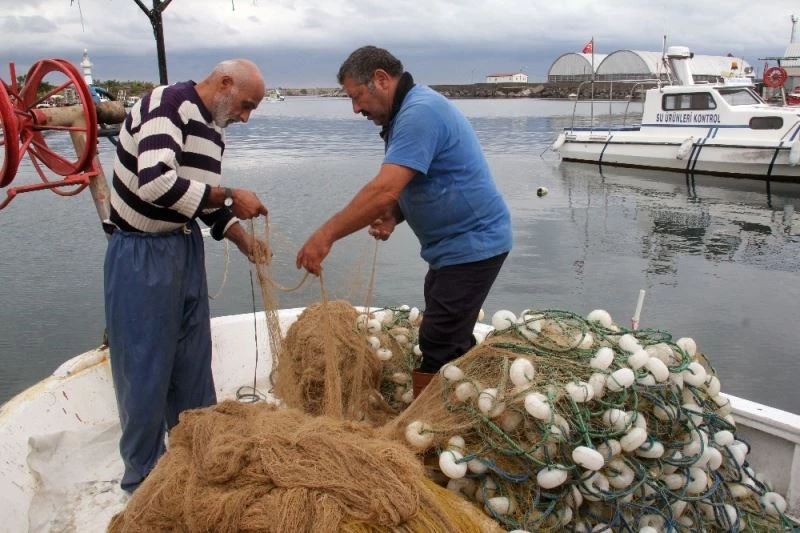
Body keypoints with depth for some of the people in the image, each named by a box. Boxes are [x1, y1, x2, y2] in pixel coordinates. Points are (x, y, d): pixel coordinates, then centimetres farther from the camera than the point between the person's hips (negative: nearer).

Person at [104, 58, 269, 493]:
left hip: (186, 246, 8)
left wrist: (244, 241, 5)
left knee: (193, 359, 14)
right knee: (145, 366, 1)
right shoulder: (166, 105, -17)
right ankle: (143, 480, 17)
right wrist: (229, 196, -21)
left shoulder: (213, 129, 11)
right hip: (141, 252, -8)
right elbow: (156, 183, -31)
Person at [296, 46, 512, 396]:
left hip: (471, 245, -11)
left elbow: (385, 189, -31)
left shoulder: (419, 113, -20)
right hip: (456, 245, 11)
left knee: (438, 351, -7)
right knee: (452, 344, 18)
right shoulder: (410, 111, 13)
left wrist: (326, 235, -29)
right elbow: (412, 186, 18)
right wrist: (393, 215, -3)